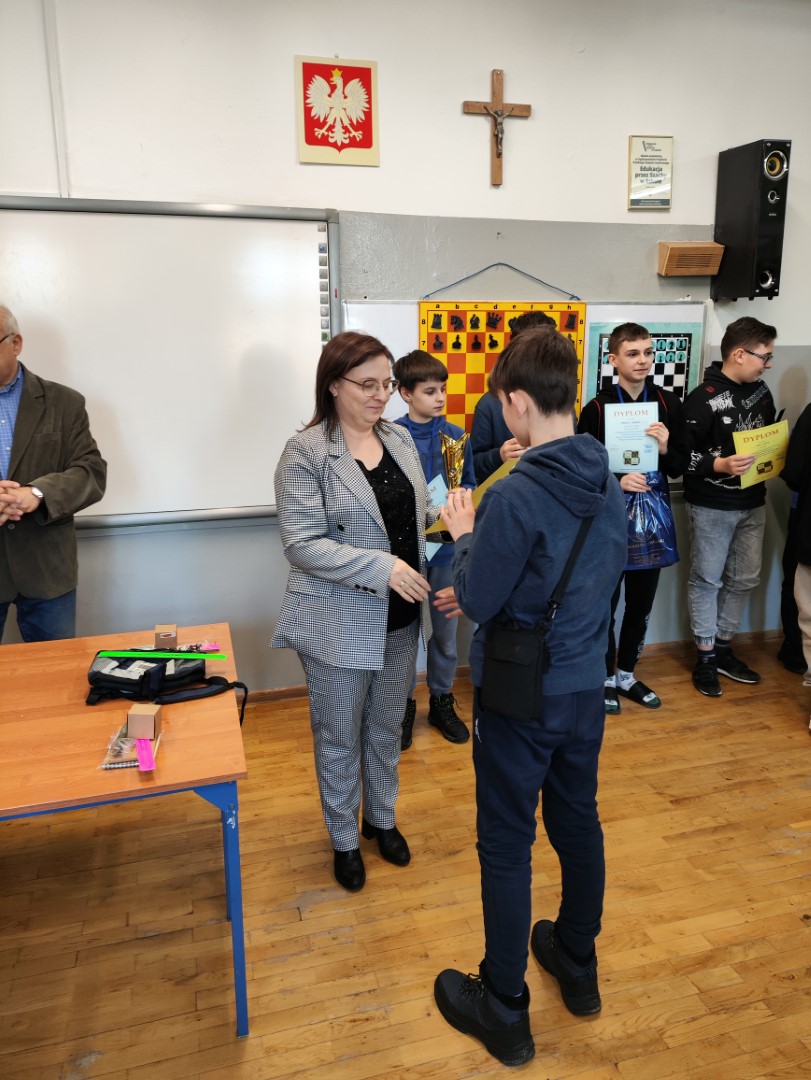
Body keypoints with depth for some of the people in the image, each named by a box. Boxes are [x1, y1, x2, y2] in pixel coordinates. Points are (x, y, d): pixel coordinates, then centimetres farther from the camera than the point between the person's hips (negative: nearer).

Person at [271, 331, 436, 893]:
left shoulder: (400, 438, 4)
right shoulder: (307, 452, -14)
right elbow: (302, 543, -19)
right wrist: (381, 566, -26)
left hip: (399, 616, 6)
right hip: (340, 623, -5)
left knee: (387, 728, 22)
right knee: (340, 736, 13)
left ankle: (382, 818, 45)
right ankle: (344, 839, 36)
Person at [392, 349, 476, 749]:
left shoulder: (457, 437, 2)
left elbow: (469, 485, 7)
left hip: (447, 544, 3)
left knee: (446, 630, 14)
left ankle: (441, 700, 32)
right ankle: (404, 704, 27)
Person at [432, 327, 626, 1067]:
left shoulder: (515, 496, -25)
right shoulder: (610, 483, -2)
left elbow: (477, 600, -19)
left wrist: (464, 536, -2)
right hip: (585, 687, 7)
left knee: (506, 845, 9)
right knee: (578, 822, 22)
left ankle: (504, 1010, 26)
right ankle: (578, 965, 44)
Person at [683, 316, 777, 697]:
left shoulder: (760, 391, 6)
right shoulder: (703, 399, -16)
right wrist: (719, 465, -29)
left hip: (752, 504, 7)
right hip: (712, 507, -7)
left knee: (744, 579, 14)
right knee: (707, 580, 5)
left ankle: (722, 649, 29)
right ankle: (705, 658, 17)